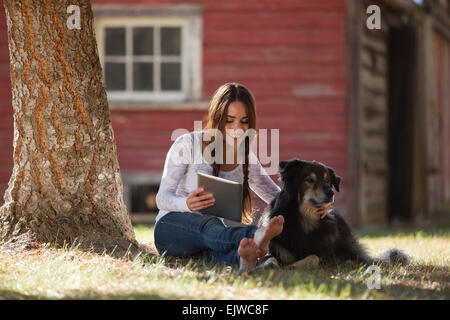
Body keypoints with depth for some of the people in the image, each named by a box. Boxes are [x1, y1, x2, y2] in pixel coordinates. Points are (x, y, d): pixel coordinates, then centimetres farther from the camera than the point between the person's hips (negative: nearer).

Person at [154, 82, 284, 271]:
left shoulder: (246, 156, 10)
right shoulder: (188, 145, -7)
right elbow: (162, 198, -10)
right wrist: (186, 204, -35)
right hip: (173, 225, -5)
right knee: (208, 225, -41)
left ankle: (242, 254, -72)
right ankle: (258, 237, -71)